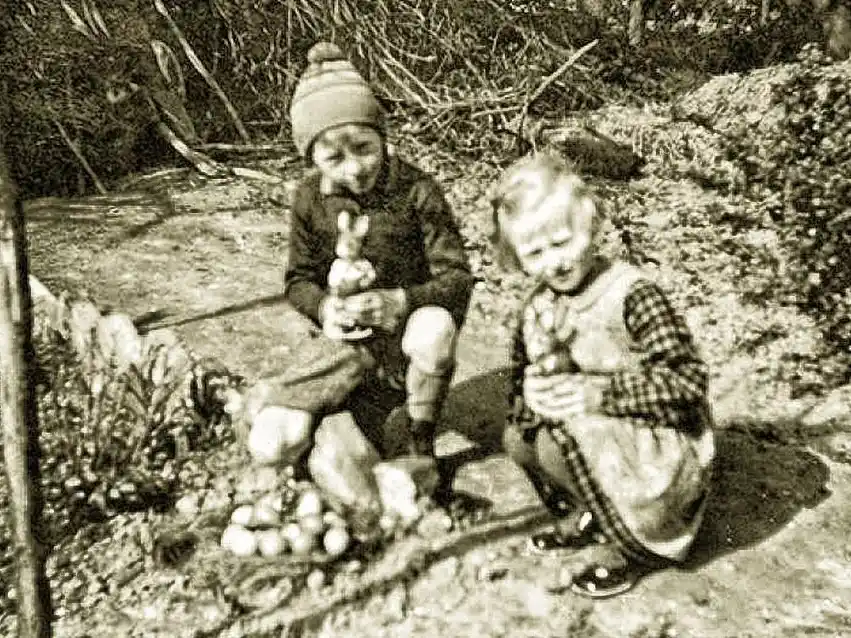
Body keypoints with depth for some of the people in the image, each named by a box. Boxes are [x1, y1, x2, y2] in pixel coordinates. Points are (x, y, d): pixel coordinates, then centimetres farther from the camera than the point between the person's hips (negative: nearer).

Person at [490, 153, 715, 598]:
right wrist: (530, 392, -20)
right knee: (518, 438, -9)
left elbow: (687, 381, -24)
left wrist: (599, 393, -32)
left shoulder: (633, 294, -20)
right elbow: (521, 374, 4)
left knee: (563, 438, -28)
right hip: (610, 440, 7)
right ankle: (588, 515, 12)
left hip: (668, 455, -7)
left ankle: (634, 546, -4)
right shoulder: (538, 308, 1)